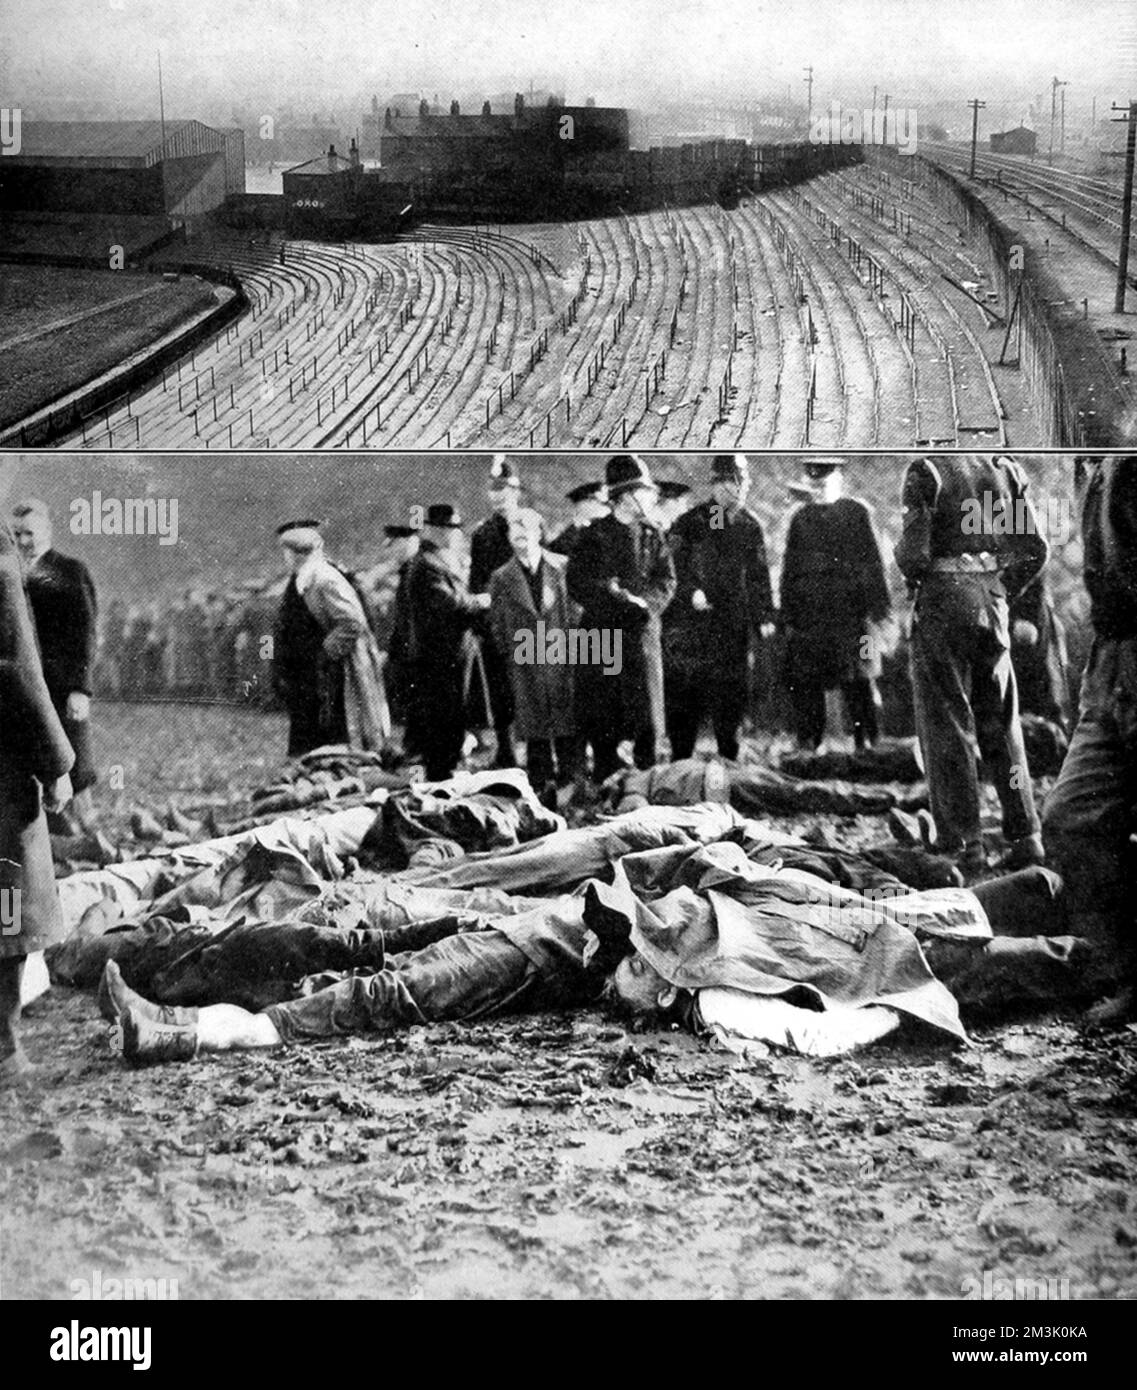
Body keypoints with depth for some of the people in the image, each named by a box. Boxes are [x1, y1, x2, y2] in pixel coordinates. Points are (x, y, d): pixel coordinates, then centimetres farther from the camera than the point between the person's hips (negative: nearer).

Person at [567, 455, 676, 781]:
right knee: (602, 722, 1)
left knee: (647, 717, 0)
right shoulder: (595, 535, 1)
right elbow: (578, 585, -6)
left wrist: (643, 601, -14)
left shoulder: (652, 535, 12)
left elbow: (666, 580, 6)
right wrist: (620, 600, -15)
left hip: (642, 634, 2)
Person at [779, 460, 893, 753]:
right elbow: (789, 569, 15)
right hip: (808, 616, 3)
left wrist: (876, 611, -5)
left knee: (858, 684, -2)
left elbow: (873, 563, 1)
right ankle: (809, 746, 11)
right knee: (804, 685, 3)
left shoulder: (857, 513, 4)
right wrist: (787, 617, 9)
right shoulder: (800, 519, 14)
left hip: (851, 615, -3)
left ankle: (866, 742, 4)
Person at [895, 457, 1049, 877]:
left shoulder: (927, 470, -10)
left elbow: (914, 553, -16)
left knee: (947, 726, 2)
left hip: (943, 602, -5)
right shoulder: (1004, 467, 6)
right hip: (992, 603, 5)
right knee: (1001, 725, 13)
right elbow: (1035, 549, 5)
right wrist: (1003, 591, 15)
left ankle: (961, 844, 2)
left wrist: (910, 574, 6)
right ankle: (1026, 838, 13)